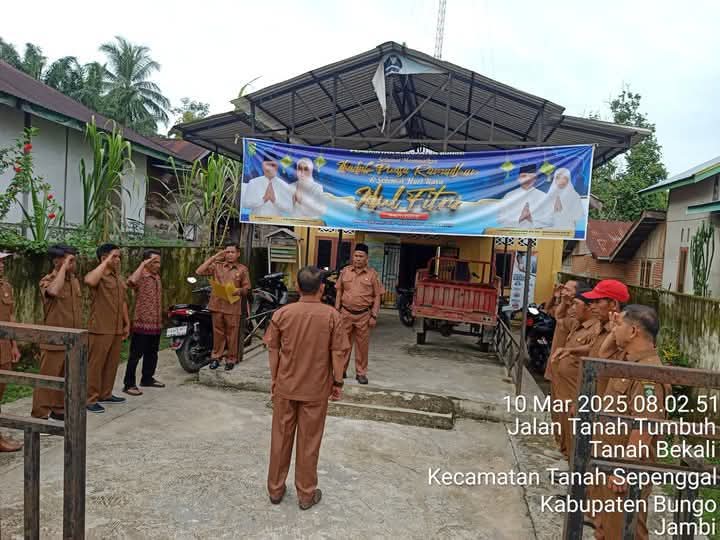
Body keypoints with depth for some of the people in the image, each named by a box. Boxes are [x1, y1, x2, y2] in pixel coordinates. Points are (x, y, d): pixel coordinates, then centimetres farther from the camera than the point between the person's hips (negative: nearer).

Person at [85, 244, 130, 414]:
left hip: (117, 329, 8)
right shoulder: (99, 276, -11)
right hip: (100, 329, -8)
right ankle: (90, 399, 9)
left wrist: (127, 323, 17)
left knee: (112, 363, 15)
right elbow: (89, 281, -38)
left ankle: (105, 394, 27)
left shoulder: (120, 278, 14)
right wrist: (106, 263, -27)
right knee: (95, 364, 0)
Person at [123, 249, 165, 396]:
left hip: (156, 323, 8)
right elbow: (131, 282, -39)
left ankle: (147, 378, 31)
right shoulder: (140, 277, -13)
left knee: (152, 353, 18)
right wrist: (143, 264, -31)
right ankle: (129, 384, 6)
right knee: (136, 355, -2)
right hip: (142, 323, -8)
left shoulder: (157, 277, 13)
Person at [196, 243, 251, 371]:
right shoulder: (217, 266, 6)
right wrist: (214, 257, -5)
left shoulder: (242, 269, 5)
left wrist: (238, 291, -18)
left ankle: (231, 359, 16)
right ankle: (216, 357, 22)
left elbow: (247, 288, 6)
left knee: (231, 334, 4)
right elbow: (199, 271, -6)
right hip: (217, 305, 1)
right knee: (218, 332, 10)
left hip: (233, 307, -1)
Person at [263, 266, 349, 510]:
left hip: (285, 386, 2)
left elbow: (273, 349, 0)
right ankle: (306, 494, 23)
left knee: (281, 437, 16)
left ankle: (275, 489, 30)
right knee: (309, 441, 11)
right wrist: (337, 382, 3)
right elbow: (338, 352, -9)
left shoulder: (282, 313, -7)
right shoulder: (331, 315, -12)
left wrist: (273, 379, 11)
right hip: (316, 389, -2)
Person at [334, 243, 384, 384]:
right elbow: (339, 292, 10)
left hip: (364, 315, -1)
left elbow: (377, 296, -1)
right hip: (346, 313, 2)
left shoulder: (372, 274, -2)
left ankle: (361, 373, 19)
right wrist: (337, 310, 4)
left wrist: (374, 316, -6)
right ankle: (341, 370, 23)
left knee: (362, 345, 7)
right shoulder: (345, 271, 4)